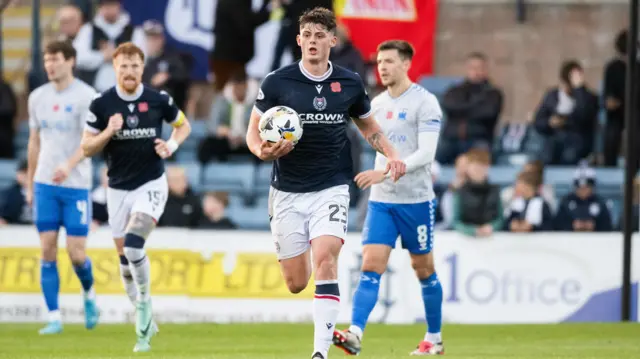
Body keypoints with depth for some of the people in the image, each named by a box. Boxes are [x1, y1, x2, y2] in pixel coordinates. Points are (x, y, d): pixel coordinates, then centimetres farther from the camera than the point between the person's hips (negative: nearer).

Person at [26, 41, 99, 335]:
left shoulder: (86, 96, -7)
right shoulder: (38, 97, 9)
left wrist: (69, 165, -31)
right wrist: (29, 184, 18)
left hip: (76, 184, -4)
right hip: (44, 184, 4)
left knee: (76, 253, -5)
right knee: (48, 250, -2)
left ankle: (89, 294, 26)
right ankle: (54, 318, 1)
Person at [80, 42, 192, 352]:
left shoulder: (159, 100, -5)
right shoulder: (101, 104, -4)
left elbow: (183, 125, 13)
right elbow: (87, 148, -1)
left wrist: (172, 145, -7)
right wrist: (108, 132, -20)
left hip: (151, 185, -3)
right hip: (118, 188, 3)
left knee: (133, 244, -24)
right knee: (124, 257, 7)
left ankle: (144, 301, -1)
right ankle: (145, 324, 22)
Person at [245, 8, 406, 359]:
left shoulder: (350, 83, 1)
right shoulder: (276, 83, -6)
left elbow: (369, 126, 18)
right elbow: (253, 132, 1)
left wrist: (391, 155, 1)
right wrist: (263, 151, -21)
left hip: (331, 188, 0)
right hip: (287, 192, 0)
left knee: (325, 261, -22)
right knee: (296, 283, 2)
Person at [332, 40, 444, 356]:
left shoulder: (425, 103, -11)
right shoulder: (377, 104, 10)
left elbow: (426, 153, -20)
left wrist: (385, 173, -28)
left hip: (416, 200, -5)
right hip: (381, 200, 5)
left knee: (423, 269, 8)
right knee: (371, 266, -10)